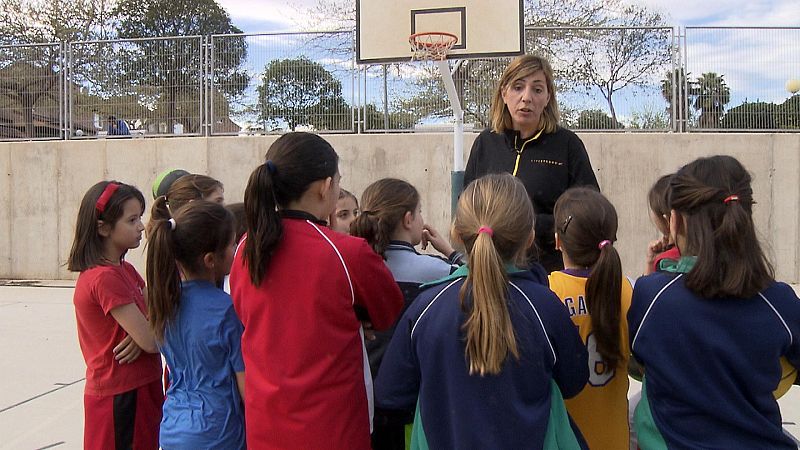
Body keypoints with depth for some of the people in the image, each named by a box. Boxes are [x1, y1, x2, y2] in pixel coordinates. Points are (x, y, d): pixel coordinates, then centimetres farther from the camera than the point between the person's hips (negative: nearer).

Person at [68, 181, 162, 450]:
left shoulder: (124, 270, 10)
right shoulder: (105, 277, -21)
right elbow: (150, 341, -23)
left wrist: (144, 331, -14)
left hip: (138, 390, 9)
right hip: (120, 397, -9)